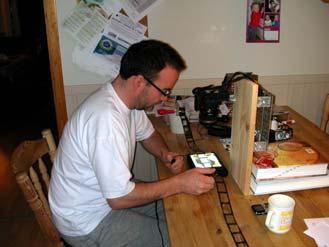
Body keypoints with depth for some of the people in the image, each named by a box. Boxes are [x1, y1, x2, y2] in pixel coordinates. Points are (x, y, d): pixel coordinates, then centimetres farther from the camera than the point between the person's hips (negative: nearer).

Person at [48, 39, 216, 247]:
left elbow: (148, 134, 13)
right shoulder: (107, 119, -35)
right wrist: (179, 183, -24)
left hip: (109, 192, 8)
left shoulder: (128, 98, -5)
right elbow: (119, 198, -31)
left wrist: (165, 153, -8)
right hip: (86, 222, -8)